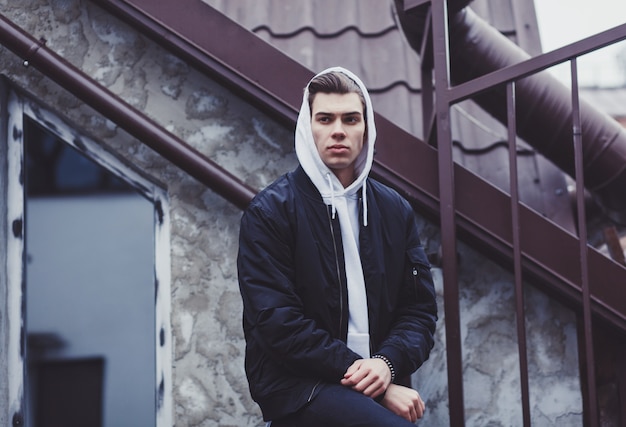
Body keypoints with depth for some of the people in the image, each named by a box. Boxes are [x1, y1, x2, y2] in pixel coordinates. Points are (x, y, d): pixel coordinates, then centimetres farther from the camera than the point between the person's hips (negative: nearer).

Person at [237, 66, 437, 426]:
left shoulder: (396, 211, 12)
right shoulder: (269, 212, -2)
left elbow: (420, 307, 10)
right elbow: (279, 323, -10)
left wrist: (387, 363, -11)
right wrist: (367, 378, -15)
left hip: (376, 383, 5)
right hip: (299, 384, -5)